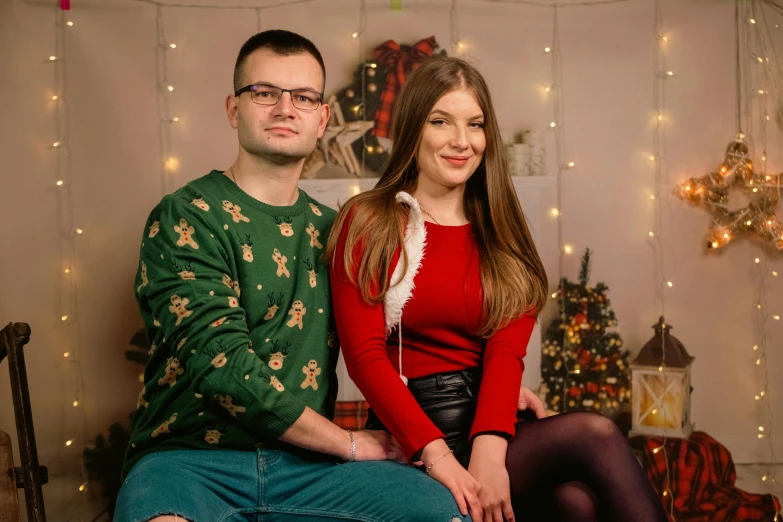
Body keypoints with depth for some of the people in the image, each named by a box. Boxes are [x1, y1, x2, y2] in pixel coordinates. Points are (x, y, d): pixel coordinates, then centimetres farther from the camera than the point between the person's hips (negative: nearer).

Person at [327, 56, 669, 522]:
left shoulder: (500, 232, 14)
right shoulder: (366, 224, 3)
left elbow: (506, 352, 0)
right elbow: (365, 355, -7)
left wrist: (489, 446, -19)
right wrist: (434, 451, -21)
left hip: (492, 424, 3)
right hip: (411, 439, -3)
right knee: (595, 436, -25)